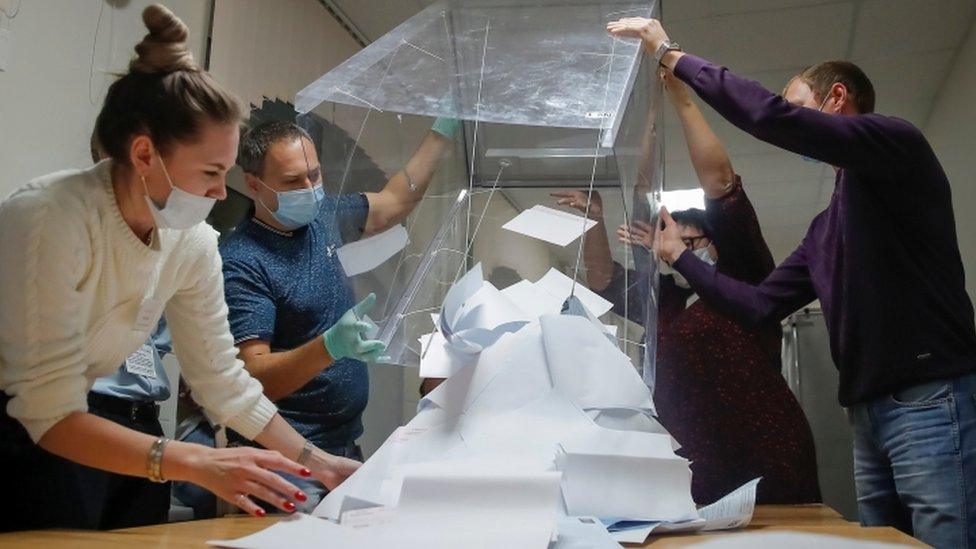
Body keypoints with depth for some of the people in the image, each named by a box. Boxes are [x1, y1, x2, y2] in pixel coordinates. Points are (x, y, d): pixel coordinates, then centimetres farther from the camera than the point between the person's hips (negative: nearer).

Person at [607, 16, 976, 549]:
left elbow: (769, 115, -17)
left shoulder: (896, 141, -2)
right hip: (868, 414, 8)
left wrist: (670, 53, -9)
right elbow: (760, 305, 19)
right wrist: (678, 256, 21)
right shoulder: (825, 226, 21)